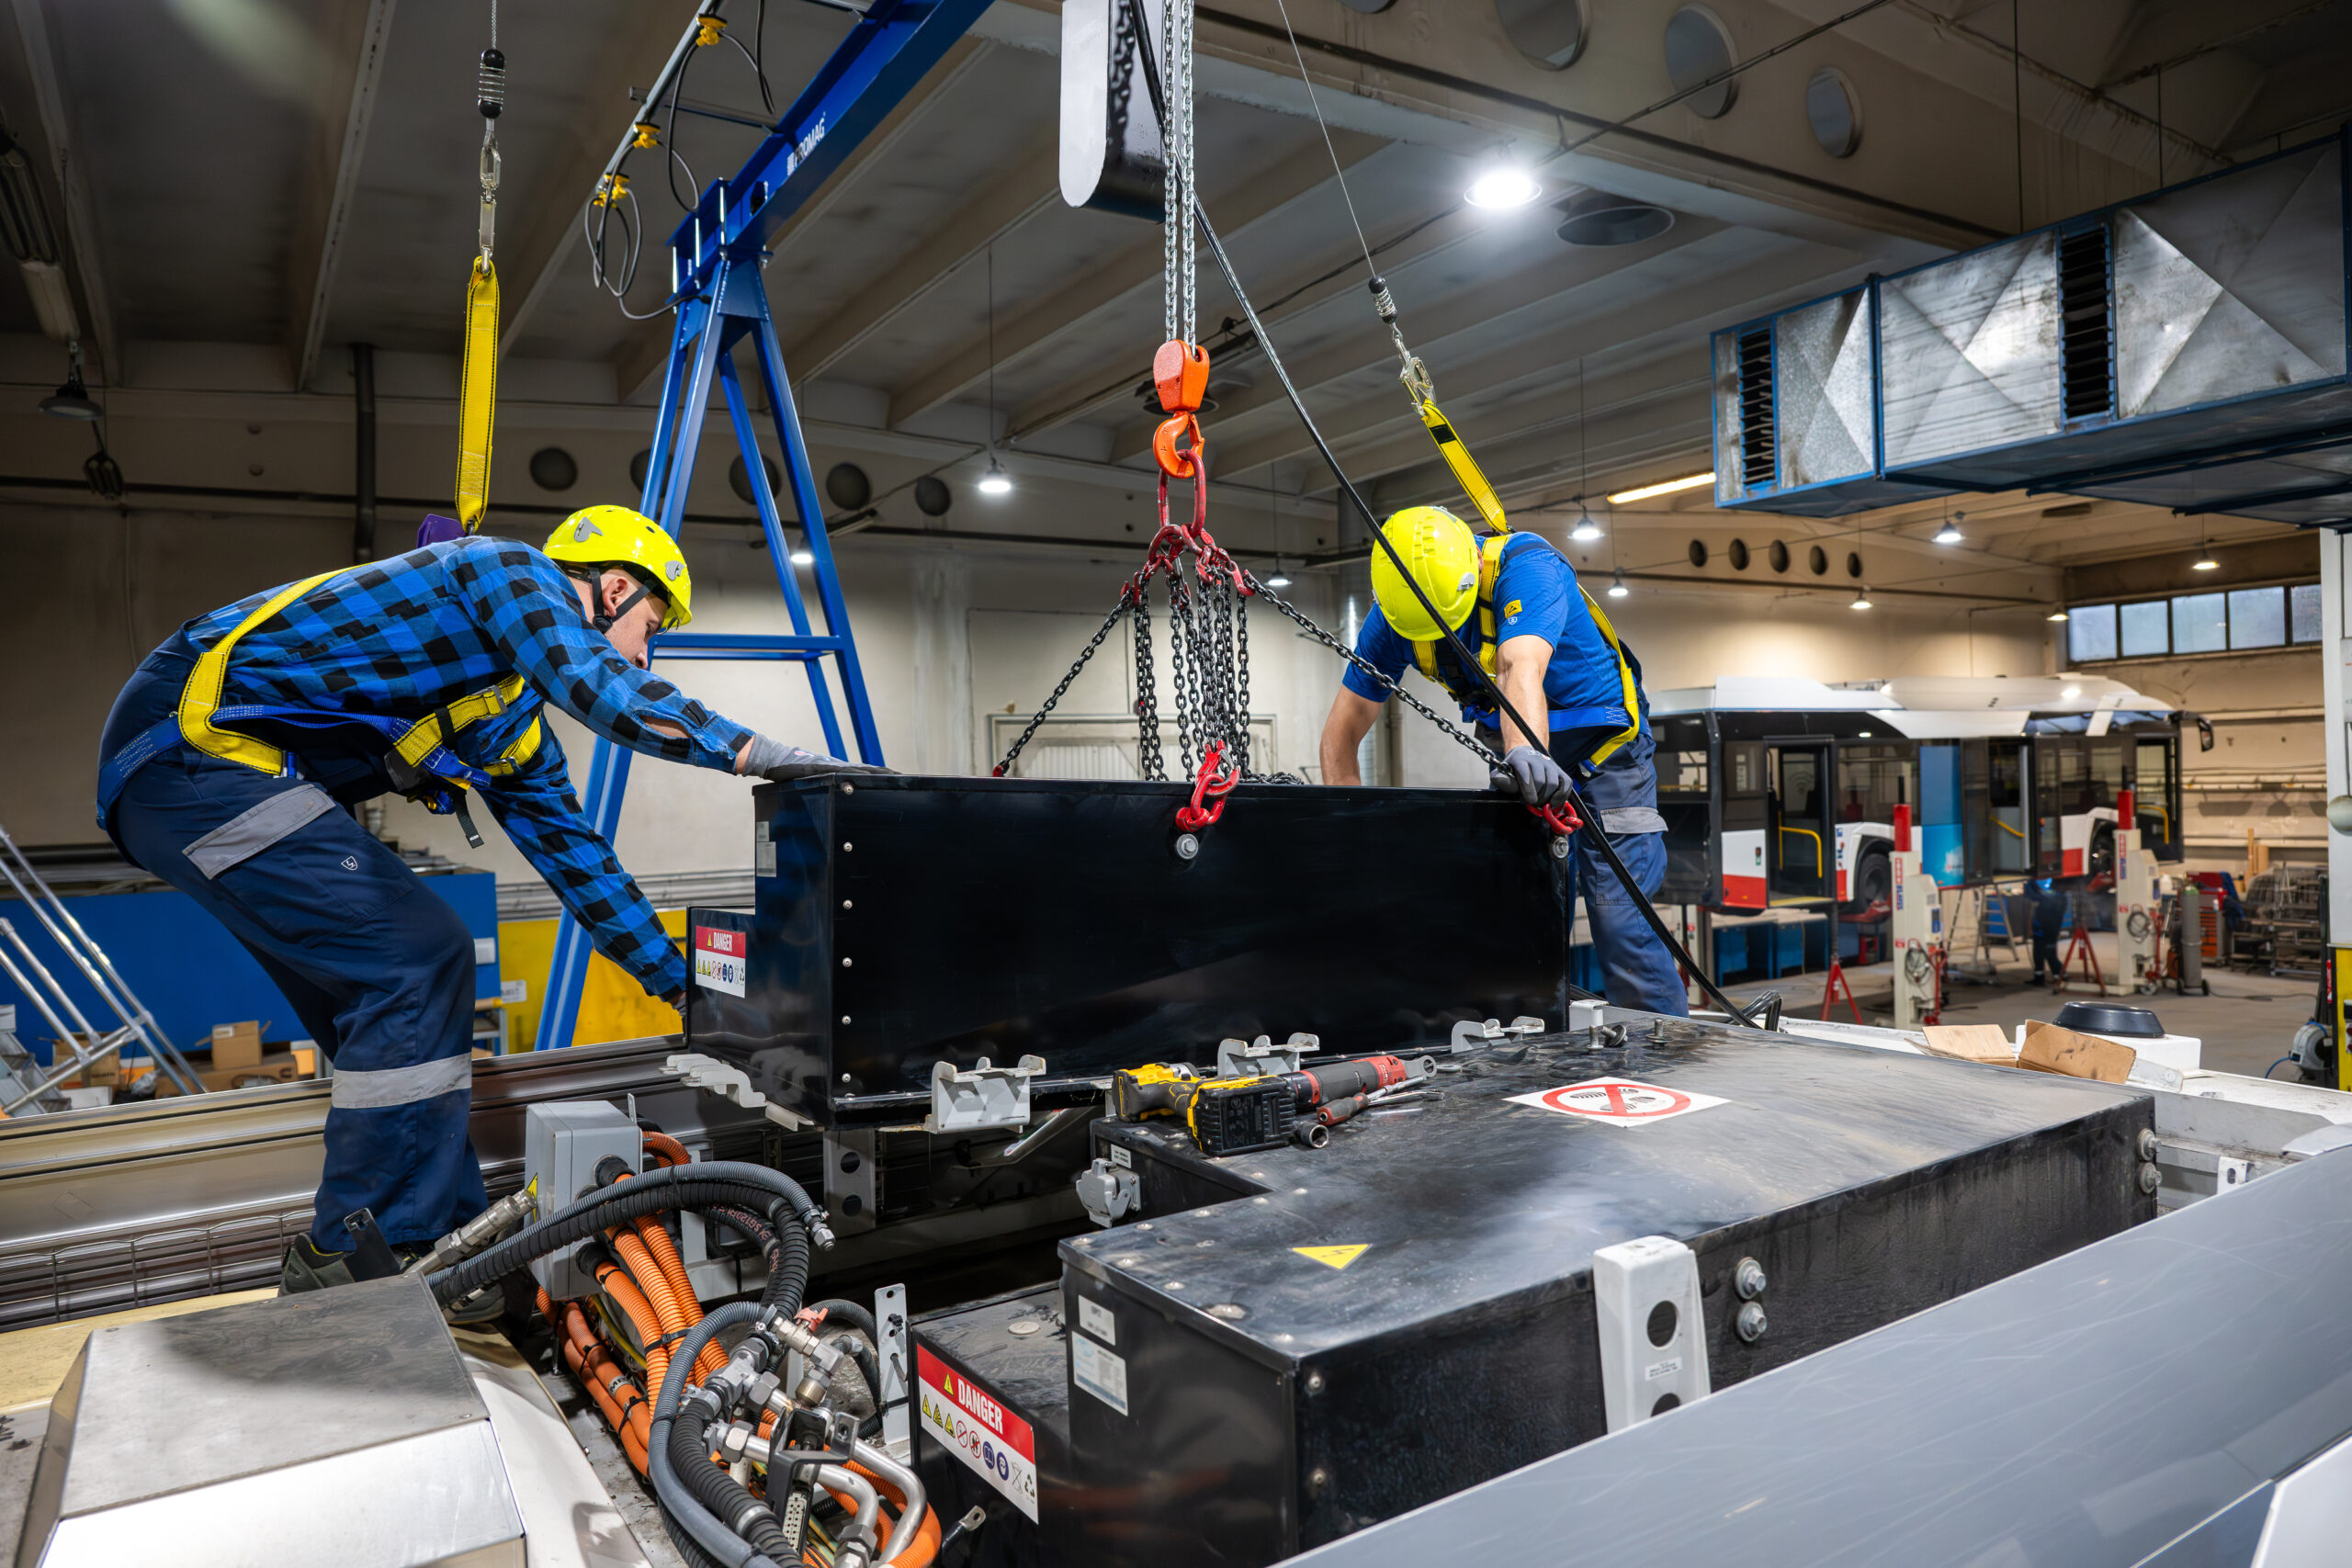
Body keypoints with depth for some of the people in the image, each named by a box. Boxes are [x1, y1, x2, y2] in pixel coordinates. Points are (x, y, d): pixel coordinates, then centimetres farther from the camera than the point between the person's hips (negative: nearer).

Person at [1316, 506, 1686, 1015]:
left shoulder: (1528, 565, -28)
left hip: (1605, 746, -5)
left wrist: (1528, 753, -66)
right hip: (1527, 757, 5)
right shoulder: (1392, 615, -14)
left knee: (1617, 920, -12)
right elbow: (1342, 730, -10)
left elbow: (1521, 669, -48)